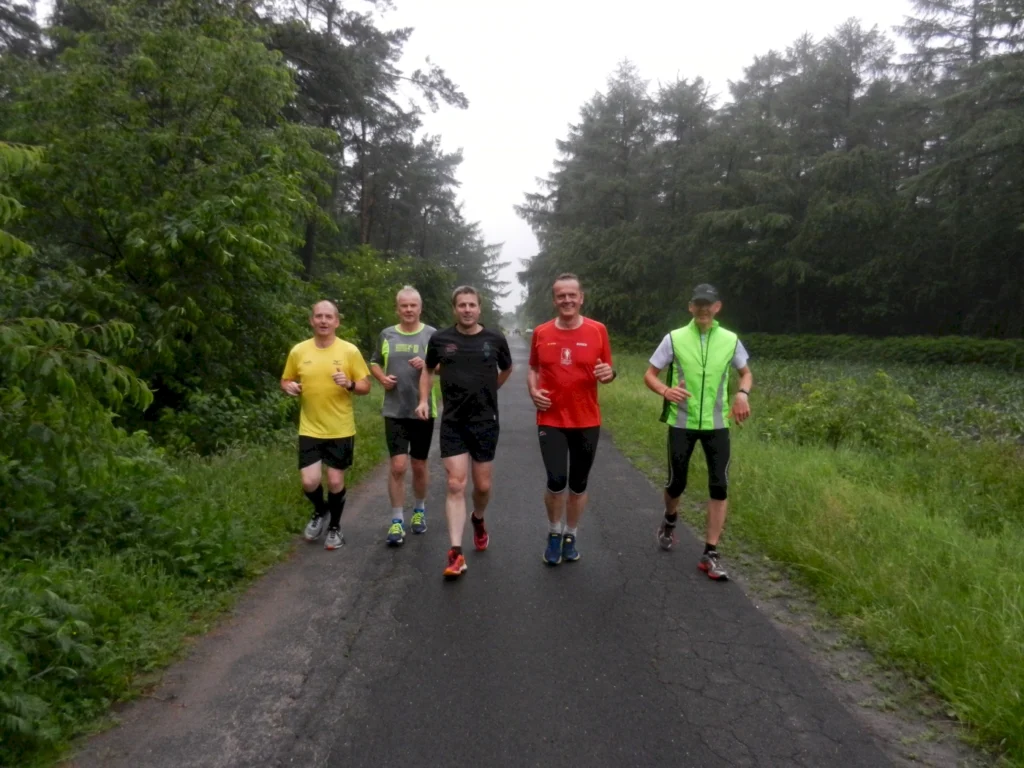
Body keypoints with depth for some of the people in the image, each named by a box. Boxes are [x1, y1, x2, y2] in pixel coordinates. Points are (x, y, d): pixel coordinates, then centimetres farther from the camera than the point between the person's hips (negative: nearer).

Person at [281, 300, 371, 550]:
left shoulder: (350, 351, -6)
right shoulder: (298, 351, -1)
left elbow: (365, 386, -2)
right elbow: (285, 380, 12)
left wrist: (350, 384, -23)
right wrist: (289, 387, -12)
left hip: (341, 430, -1)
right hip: (310, 429, 2)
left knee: (335, 481, 6)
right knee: (309, 482, -3)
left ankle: (335, 527, 30)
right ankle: (320, 511, 31)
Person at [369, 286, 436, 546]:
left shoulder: (432, 335, -2)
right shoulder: (386, 335, 4)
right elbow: (374, 363, 16)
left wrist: (428, 365, -20)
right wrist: (382, 378, -5)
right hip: (394, 411, 1)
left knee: (419, 466, 12)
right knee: (398, 466, -5)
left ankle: (419, 510, 34)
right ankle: (397, 520, 8)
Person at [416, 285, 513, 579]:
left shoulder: (495, 339, -4)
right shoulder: (440, 339, -3)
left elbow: (507, 369, 16)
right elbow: (428, 370, 14)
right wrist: (424, 400, 2)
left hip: (485, 422, 1)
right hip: (452, 423, 0)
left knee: (482, 485, 9)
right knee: (455, 485, -6)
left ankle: (478, 521, 43)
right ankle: (456, 553, -2)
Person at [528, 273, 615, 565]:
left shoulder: (597, 330, -3)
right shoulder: (541, 333, 0)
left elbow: (607, 371, 6)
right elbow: (533, 369, 14)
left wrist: (609, 373, -17)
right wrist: (533, 391, -4)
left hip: (587, 421, 1)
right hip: (551, 420, 0)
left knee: (578, 484, 10)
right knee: (556, 480, -10)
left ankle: (571, 536, 30)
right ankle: (554, 534, 16)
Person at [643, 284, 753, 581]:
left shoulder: (730, 340, 0)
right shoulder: (674, 338, -4)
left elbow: (746, 372, 15)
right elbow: (650, 374, 0)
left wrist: (742, 393, -7)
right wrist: (665, 390, -22)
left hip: (717, 424, 1)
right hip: (681, 422, -1)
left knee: (719, 487, -4)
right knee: (676, 482, 7)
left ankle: (710, 554, 6)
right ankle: (669, 521, 41)